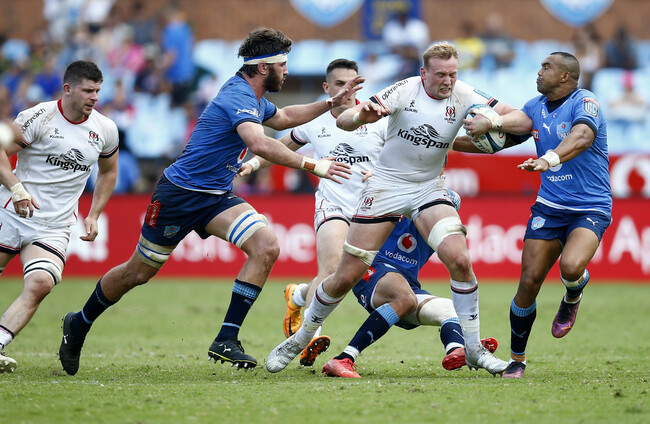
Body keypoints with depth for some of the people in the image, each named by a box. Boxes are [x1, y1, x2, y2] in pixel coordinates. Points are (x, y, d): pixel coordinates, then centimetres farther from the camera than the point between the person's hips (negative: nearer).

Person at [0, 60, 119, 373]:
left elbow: (108, 171, 23)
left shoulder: (105, 130, 5)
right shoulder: (39, 118, -9)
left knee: (40, 283, -21)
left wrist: (93, 215, 13)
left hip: (55, 227, 2)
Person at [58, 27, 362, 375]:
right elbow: (260, 144, -41)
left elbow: (282, 118, 32)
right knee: (138, 272, 5)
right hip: (179, 194, -8)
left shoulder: (255, 99, 7)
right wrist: (311, 165, -41)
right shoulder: (238, 96, -24)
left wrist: (331, 103, 25)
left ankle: (226, 341, -16)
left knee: (266, 246, -17)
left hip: (217, 197, 8)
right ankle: (79, 325, 31)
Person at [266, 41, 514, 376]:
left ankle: (474, 349, -9)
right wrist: (360, 116, -45)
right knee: (346, 277, -2)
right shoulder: (405, 90, -15)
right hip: (385, 186, -2)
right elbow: (342, 121, -21)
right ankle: (301, 338, 21)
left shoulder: (462, 96, -7)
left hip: (429, 188, 2)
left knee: (459, 260, -22)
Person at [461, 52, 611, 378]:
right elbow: (520, 120, -11)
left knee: (571, 266, -30)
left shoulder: (584, 102, -11)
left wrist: (549, 159, -49)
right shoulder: (537, 106, 10)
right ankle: (517, 359, 11)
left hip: (590, 209, -5)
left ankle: (572, 300, 6)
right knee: (529, 281, -3)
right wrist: (491, 122, -34)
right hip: (549, 206, 5)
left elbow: (582, 136, -31)